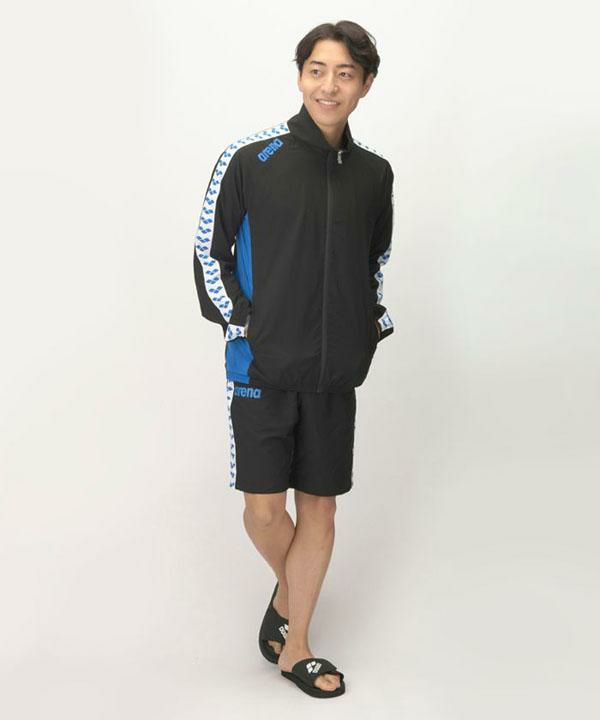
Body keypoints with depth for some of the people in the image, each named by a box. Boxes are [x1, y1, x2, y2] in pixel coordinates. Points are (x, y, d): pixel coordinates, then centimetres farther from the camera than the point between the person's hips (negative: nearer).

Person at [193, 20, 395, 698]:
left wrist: (373, 318, 8)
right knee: (263, 507, -3)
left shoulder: (374, 172, 5)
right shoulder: (250, 158, -7)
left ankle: (294, 646, 23)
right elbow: (209, 251, 0)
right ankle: (288, 591, 31)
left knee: (319, 507, 8)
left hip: (336, 369, 3)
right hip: (262, 363, -3)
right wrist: (240, 325, -7)